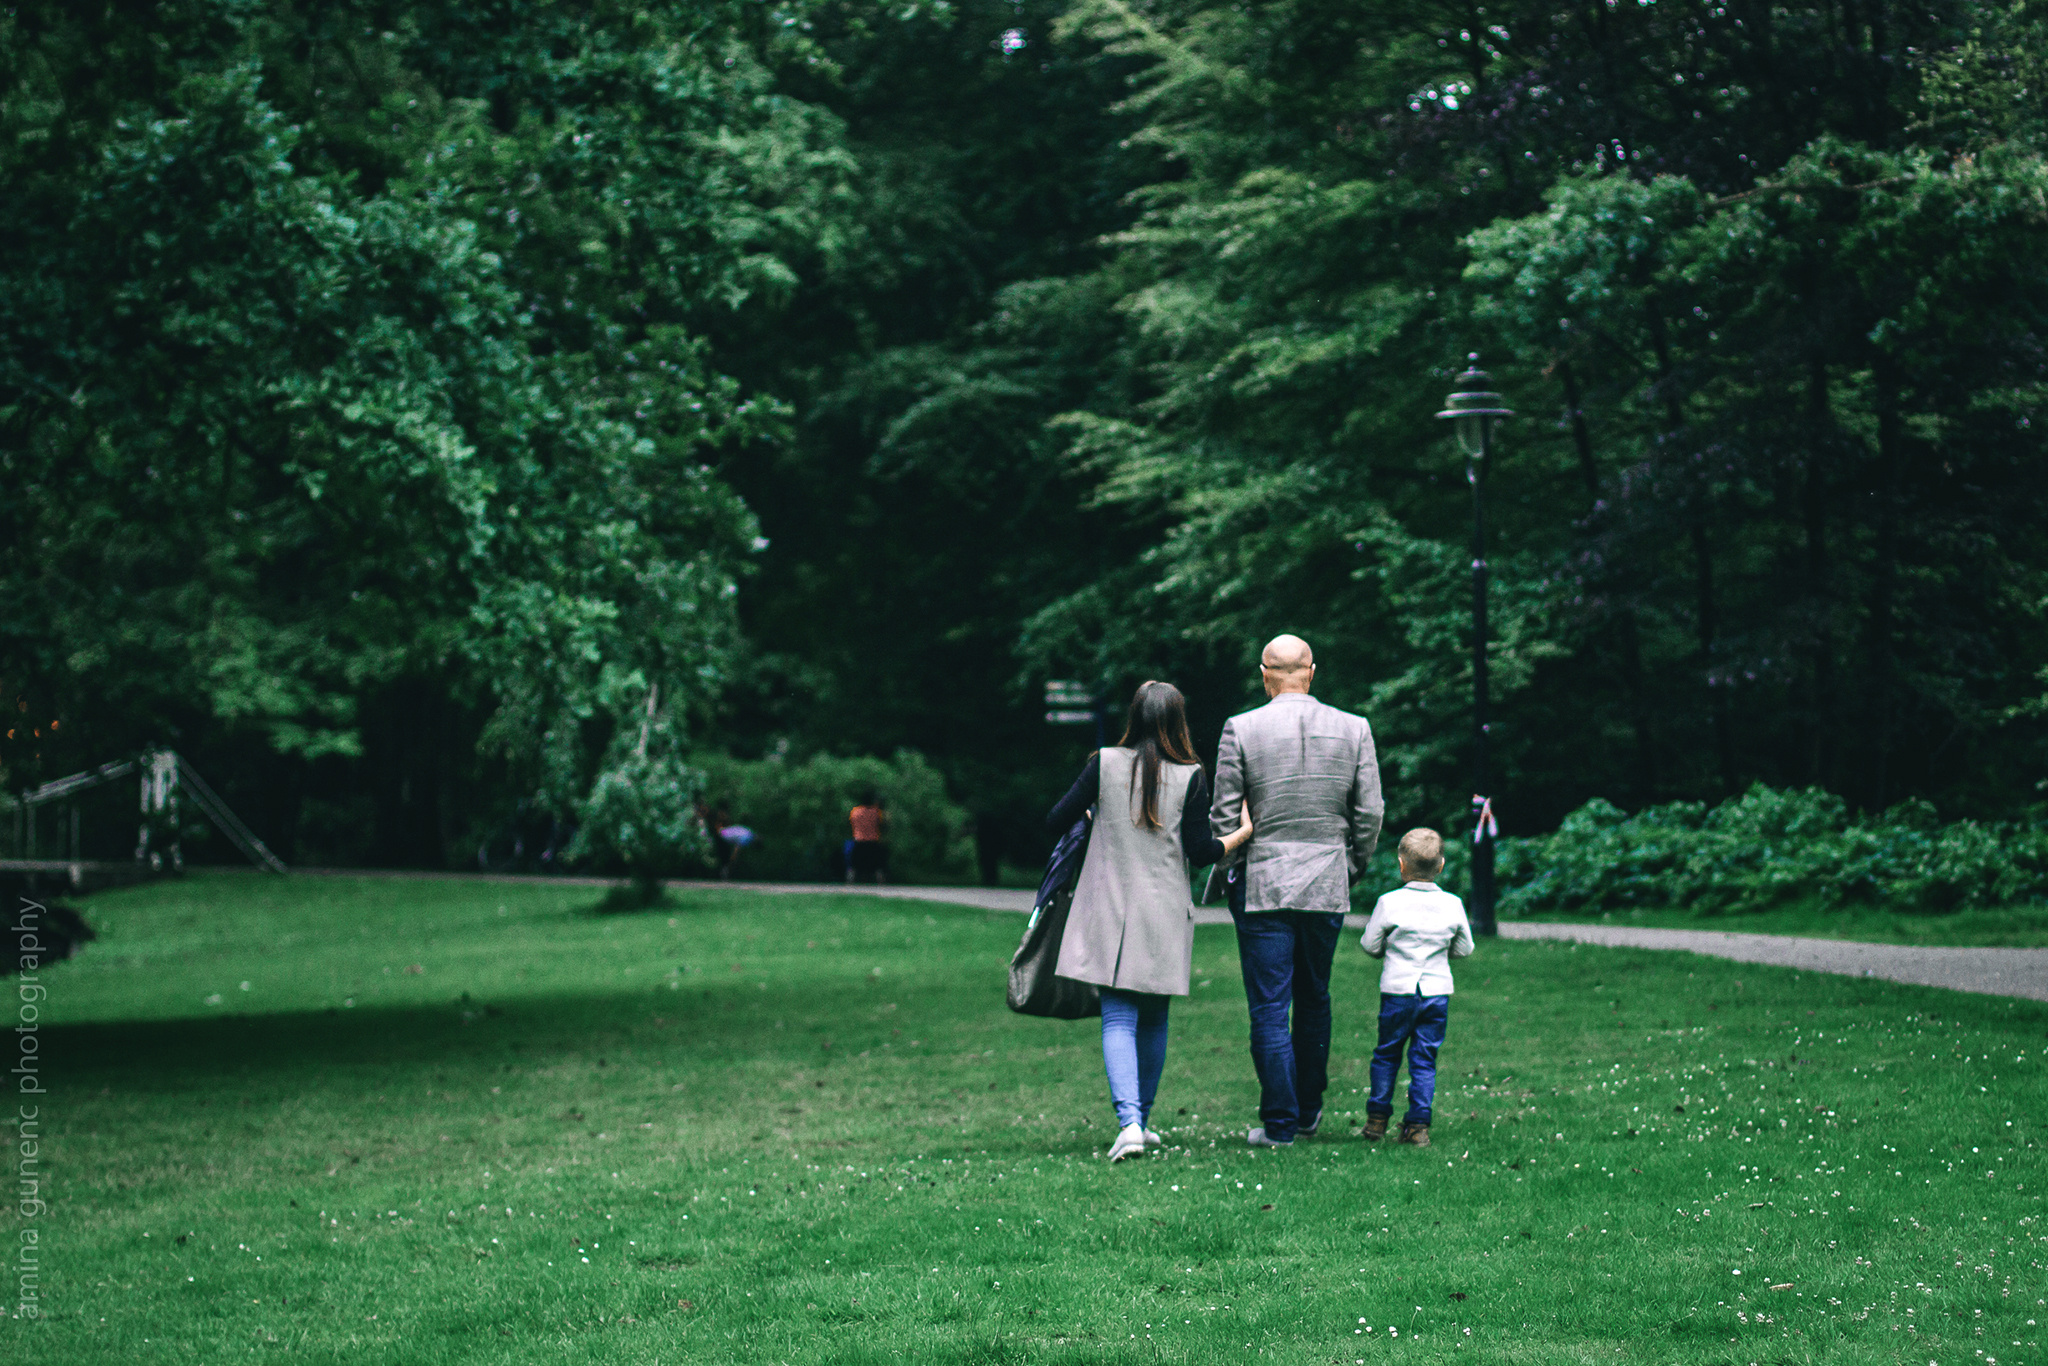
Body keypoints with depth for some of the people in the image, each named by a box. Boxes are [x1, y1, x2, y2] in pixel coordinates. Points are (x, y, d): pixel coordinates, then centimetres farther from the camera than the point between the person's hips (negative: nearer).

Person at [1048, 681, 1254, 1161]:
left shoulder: (1105, 765, -3)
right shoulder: (1190, 777, -5)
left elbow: (1056, 821, -2)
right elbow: (1200, 852, -6)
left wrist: (1090, 813, 20)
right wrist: (1242, 833, 11)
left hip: (1111, 909, 0)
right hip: (1165, 914, 0)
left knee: (1118, 1019, -3)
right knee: (1154, 1020, 15)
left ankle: (1129, 1121, -21)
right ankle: (1142, 1119, 24)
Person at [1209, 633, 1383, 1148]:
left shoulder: (1240, 730, -7)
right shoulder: (1353, 729, 0)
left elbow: (1223, 816, -5)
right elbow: (1370, 815, 2)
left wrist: (1222, 873, 10)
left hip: (1261, 883, -3)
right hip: (1328, 885, 3)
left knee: (1269, 1007, 1)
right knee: (1314, 1000, 17)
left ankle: (1279, 1124, 2)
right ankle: (1309, 1110, 27)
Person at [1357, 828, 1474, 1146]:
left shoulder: (1390, 903, -10)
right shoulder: (1452, 905, -2)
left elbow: (1369, 945, -2)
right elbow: (1465, 949, 9)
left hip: (1398, 991, -2)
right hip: (1438, 991, 2)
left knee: (1386, 1054, 13)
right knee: (1424, 1060, 6)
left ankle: (1377, 1118, 17)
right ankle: (1418, 1124, 2)